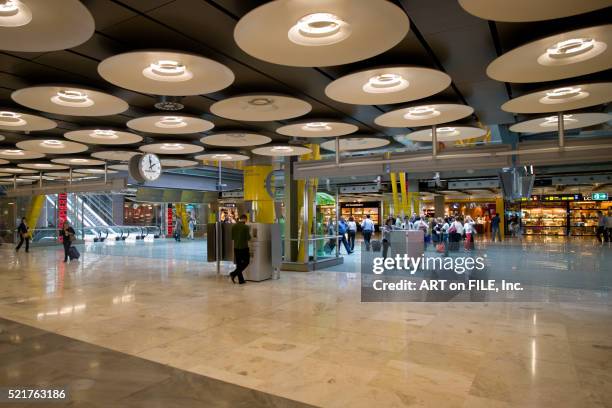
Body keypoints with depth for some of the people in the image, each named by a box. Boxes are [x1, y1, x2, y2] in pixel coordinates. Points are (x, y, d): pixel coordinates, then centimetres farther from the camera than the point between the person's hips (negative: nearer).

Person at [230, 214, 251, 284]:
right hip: (244, 247, -5)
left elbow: (232, 237, 7)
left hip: (236, 247, 5)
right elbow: (248, 238, -12)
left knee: (238, 264, 11)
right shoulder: (246, 227, -13)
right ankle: (234, 274, -5)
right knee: (246, 262, 9)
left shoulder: (233, 226, 3)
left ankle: (241, 280, 13)